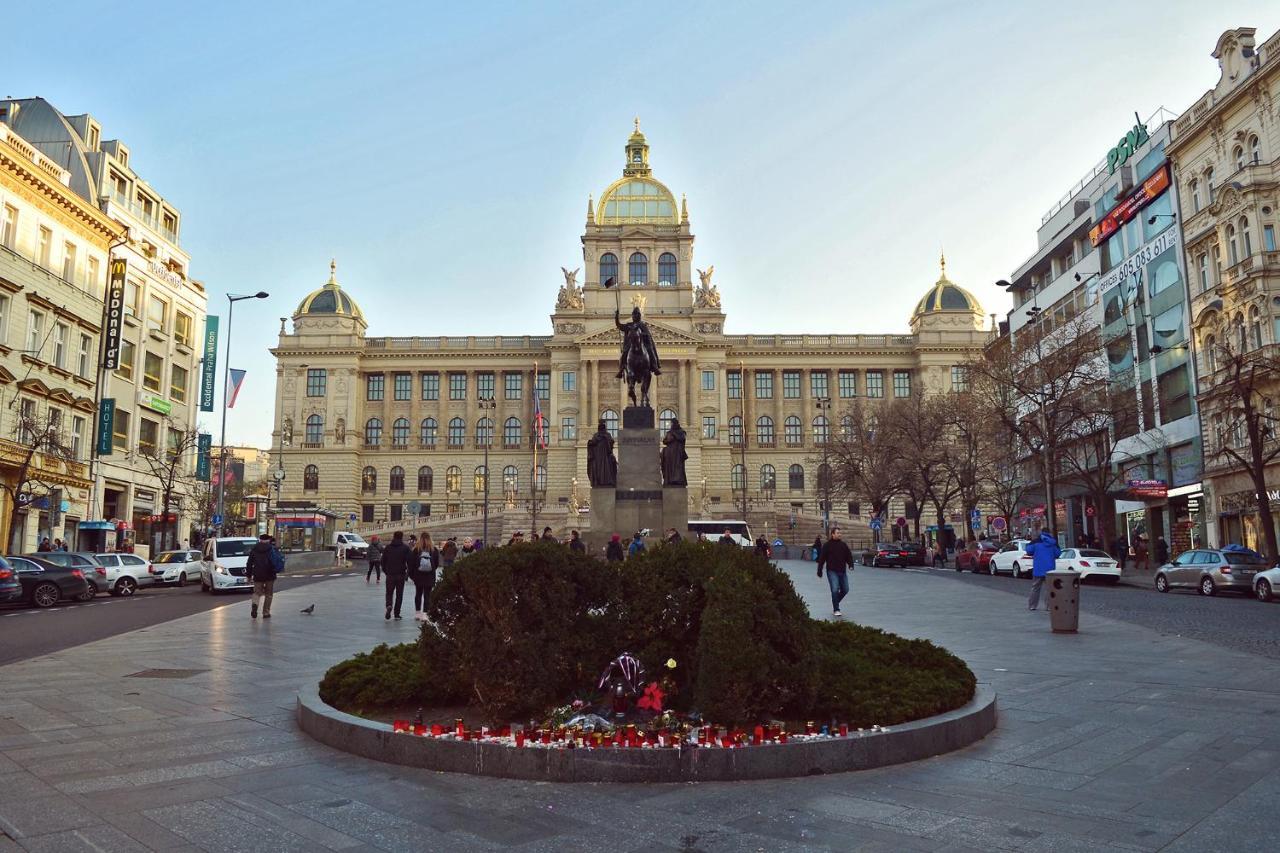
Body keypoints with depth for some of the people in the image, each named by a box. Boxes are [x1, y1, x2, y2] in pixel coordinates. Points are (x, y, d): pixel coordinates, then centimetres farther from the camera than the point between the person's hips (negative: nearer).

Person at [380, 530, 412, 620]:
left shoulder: (387, 548, 4)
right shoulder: (405, 548, -4)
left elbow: (383, 561, 6)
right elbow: (410, 560, -10)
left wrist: (385, 571, 15)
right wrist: (408, 572, 0)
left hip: (390, 575, 1)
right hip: (401, 575, -1)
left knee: (389, 593, 11)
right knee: (399, 594, 8)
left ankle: (389, 606, -18)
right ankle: (397, 613, 7)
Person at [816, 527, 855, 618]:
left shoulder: (843, 544, 8)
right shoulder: (827, 545, -3)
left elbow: (849, 555, 11)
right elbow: (821, 558, -1)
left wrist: (850, 564, -8)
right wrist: (819, 570, -2)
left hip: (842, 571, 5)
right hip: (832, 571, -5)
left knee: (845, 590, 7)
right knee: (835, 589, -13)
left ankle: (835, 603, 31)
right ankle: (836, 610, -2)